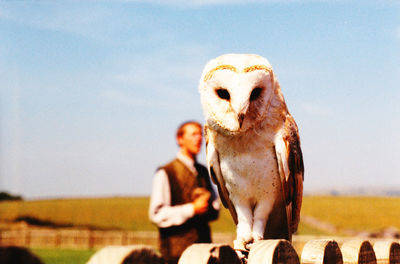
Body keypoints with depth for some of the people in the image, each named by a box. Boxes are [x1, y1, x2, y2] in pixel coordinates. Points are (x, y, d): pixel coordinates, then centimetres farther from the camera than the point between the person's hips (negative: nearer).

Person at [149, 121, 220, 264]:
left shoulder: (203, 172, 17)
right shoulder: (165, 173, -2)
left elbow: (216, 208, 23)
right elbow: (157, 214, -10)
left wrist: (208, 208, -1)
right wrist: (192, 209, -14)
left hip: (204, 244, 6)